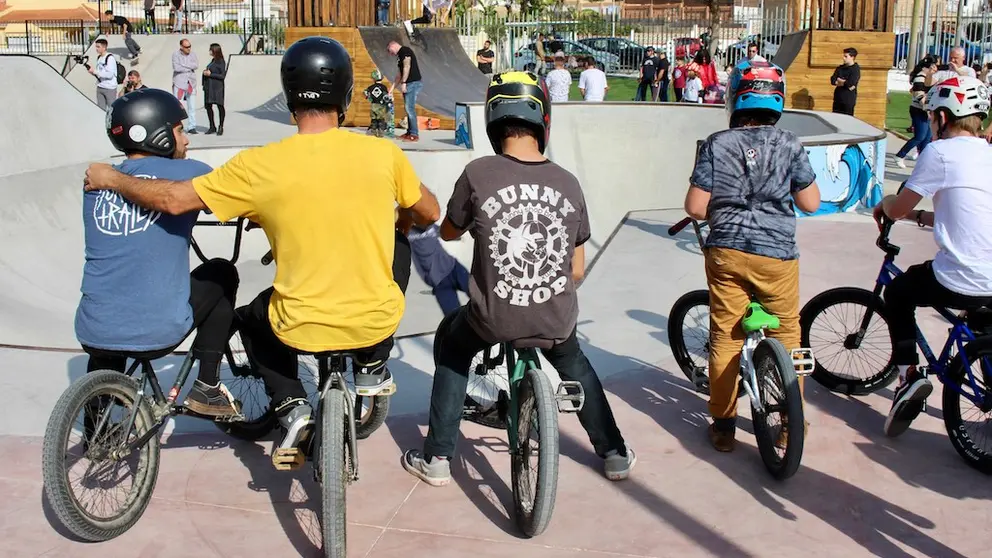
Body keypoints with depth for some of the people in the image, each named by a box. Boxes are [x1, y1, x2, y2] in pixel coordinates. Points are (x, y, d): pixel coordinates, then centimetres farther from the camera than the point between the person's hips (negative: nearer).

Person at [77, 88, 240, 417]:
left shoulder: (96, 183, 10)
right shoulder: (188, 173, -2)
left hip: (93, 334, 5)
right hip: (158, 333, -4)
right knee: (222, 274, 21)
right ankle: (207, 389, 19)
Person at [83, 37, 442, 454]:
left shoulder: (261, 165, -13)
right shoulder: (383, 153, -10)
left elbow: (173, 200, -8)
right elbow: (429, 214, 5)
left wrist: (109, 179, 11)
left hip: (302, 330, 0)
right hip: (377, 324, 1)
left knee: (253, 318, 34)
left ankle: (291, 407, 14)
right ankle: (373, 367, 28)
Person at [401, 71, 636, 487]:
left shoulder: (478, 174, -11)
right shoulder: (568, 183, -2)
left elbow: (448, 232, 8)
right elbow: (577, 271, 6)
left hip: (494, 317, -2)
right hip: (556, 320, 3)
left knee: (452, 351, 29)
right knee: (572, 360, 35)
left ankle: (437, 459, 31)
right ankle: (614, 453, 41)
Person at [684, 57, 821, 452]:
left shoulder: (717, 144, -6)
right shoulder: (789, 145, -4)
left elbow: (695, 207, -7)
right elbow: (811, 203, 1)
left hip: (726, 252, 0)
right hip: (777, 254, 0)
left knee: (725, 336, 11)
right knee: (786, 334, 17)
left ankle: (723, 425, 18)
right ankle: (791, 423, 24)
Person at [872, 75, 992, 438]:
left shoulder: (940, 152, -7)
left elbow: (896, 209, -1)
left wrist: (884, 204, 21)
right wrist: (923, 216, 28)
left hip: (961, 283, -6)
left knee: (898, 292, 21)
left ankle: (908, 375, 8)